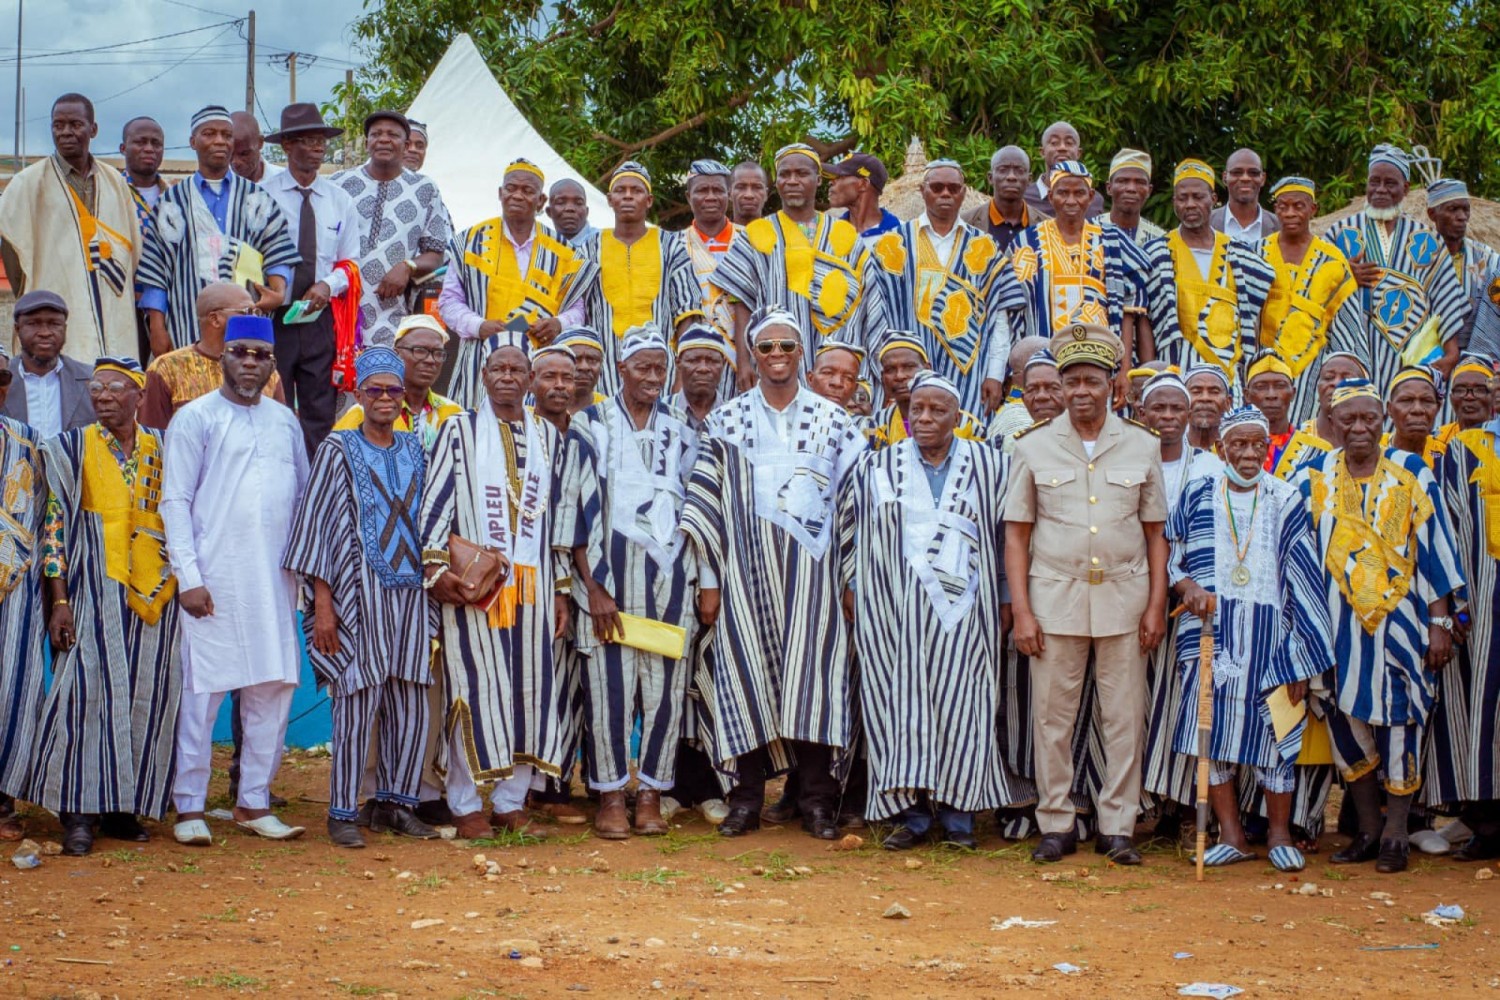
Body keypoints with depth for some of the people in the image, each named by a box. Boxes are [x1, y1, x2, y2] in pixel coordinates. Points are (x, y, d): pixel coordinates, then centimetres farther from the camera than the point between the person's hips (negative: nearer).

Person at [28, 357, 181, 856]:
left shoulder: (160, 451, 11)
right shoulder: (73, 448, 3)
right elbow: (55, 524, -2)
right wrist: (60, 600, -10)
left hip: (155, 591, 3)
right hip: (98, 589, -3)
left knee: (146, 698, 1)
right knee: (89, 689, -12)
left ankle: (123, 808, 8)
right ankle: (80, 814, -10)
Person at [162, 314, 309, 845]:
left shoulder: (285, 421, 14)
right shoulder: (195, 418, 0)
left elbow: (304, 496, 18)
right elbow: (175, 501, -4)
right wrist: (189, 576, -11)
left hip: (275, 579, 5)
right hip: (214, 580, -5)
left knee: (273, 689, 6)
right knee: (202, 691, -4)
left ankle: (254, 803, 16)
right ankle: (189, 807, 5)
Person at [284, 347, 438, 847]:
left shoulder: (415, 449, 13)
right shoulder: (339, 449, 0)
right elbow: (317, 525, -4)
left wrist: (435, 584, 11)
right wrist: (322, 604, -10)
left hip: (411, 590, 5)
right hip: (361, 591, -5)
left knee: (410, 703, 4)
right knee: (358, 700, -7)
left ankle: (396, 803, 16)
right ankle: (343, 812, 2)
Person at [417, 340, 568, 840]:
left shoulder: (547, 435, 14)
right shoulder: (459, 431, 4)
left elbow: (557, 514, 14)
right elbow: (434, 501, -1)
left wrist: (561, 588, 12)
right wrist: (436, 566, -13)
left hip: (532, 583, 4)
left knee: (530, 687, 3)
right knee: (474, 688, -4)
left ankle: (511, 801, 13)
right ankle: (466, 805, 4)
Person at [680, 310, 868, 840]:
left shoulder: (833, 419, 7)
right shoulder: (727, 419, 7)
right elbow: (706, 502, 5)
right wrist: (709, 580, 0)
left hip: (810, 564, 0)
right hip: (747, 563, 0)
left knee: (812, 672, -5)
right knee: (748, 670, -1)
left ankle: (817, 800, 0)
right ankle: (747, 798, 6)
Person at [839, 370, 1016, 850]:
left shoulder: (988, 467, 6)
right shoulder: (878, 469, 8)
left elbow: (1007, 534, 8)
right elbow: (848, 525, 16)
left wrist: (1004, 599, 4)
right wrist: (853, 585, 10)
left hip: (963, 607, -1)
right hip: (895, 608, 1)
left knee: (959, 701, -4)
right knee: (901, 699, -3)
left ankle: (957, 813, 3)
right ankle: (910, 812, 2)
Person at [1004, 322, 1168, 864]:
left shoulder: (1142, 445, 6)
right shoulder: (1034, 447, 4)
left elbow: (1155, 533, 9)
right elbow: (1016, 534, 4)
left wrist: (1156, 605, 2)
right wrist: (1021, 611, -3)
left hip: (1124, 598, 1)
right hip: (1055, 597, 0)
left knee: (1124, 717, 2)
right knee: (1052, 717, 2)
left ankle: (1117, 827, 11)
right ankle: (1056, 825, 12)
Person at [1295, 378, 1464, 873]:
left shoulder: (1411, 474, 2)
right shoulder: (1314, 478, 4)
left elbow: (1435, 548, 2)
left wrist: (1440, 621, -2)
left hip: (1401, 619, -1)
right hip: (1340, 623, 2)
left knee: (1400, 717, -2)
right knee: (1345, 719, 2)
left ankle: (1396, 832, 9)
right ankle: (1369, 829, 16)